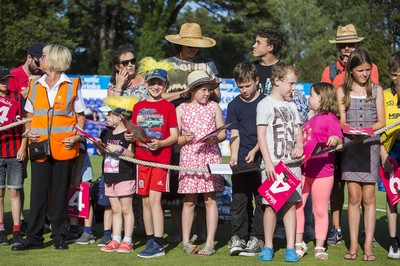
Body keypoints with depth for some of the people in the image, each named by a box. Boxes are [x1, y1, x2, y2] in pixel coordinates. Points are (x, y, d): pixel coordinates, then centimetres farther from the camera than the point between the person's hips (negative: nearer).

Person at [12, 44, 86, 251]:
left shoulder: (72, 85, 2)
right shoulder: (34, 85, 10)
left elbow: (80, 115, 7)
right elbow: (29, 114, 17)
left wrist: (77, 136, -8)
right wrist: (28, 132, -1)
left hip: (64, 148, -2)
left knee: (60, 193, 5)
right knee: (38, 192, 2)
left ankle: (59, 236, 14)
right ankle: (34, 237, 7)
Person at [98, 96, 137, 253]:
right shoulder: (106, 133, 14)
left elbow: (132, 155, -14)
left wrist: (120, 149, -27)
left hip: (125, 177, -7)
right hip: (109, 176, 7)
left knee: (126, 209, -2)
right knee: (115, 209, 11)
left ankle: (127, 241, 3)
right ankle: (116, 240, 15)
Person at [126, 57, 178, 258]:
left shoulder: (168, 107, 1)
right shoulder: (138, 107, 12)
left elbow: (174, 136, -1)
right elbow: (134, 132, 17)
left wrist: (160, 143, -18)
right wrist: (130, 137, -6)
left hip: (161, 158, -5)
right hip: (142, 159, 5)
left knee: (154, 198, -12)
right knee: (145, 200, 7)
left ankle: (158, 244, -12)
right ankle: (150, 240, 16)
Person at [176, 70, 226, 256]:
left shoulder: (214, 107, 8)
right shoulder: (181, 109, 5)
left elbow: (223, 133, 9)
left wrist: (215, 138, -12)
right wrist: (184, 139, -15)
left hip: (210, 156, 0)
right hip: (189, 157, 0)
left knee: (210, 199, 0)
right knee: (189, 200, 4)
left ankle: (210, 243, 3)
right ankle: (186, 241, 12)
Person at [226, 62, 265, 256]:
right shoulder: (234, 105, 8)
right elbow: (234, 134, 4)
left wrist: (255, 151, -12)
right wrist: (234, 157, -9)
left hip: (261, 159, -2)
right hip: (241, 162, 2)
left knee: (262, 200, 1)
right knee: (239, 199, 0)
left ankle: (257, 239, 5)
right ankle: (238, 238, 3)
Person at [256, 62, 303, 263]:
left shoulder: (291, 106, 17)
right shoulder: (266, 104, -2)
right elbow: (261, 135, -7)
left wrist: (299, 144, -2)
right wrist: (268, 162, -14)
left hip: (292, 162, 5)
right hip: (273, 163, -5)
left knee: (291, 204, 3)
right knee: (271, 205, -3)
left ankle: (290, 248, 6)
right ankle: (268, 247, 9)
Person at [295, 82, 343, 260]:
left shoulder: (330, 118, -8)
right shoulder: (312, 120, 20)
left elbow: (338, 139, -20)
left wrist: (335, 140, -40)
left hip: (321, 171, -8)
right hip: (304, 170, 8)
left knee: (320, 210, 3)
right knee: (296, 205, 3)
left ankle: (319, 247, 12)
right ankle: (298, 243, 12)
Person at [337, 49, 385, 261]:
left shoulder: (376, 90, 8)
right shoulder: (342, 91, 9)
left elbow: (381, 122, 4)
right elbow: (342, 122, 4)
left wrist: (367, 129, -15)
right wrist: (353, 131, -18)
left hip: (371, 145, 0)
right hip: (350, 145, 0)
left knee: (368, 196, -3)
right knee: (354, 197, -2)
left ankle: (368, 245, -1)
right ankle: (353, 245, 2)